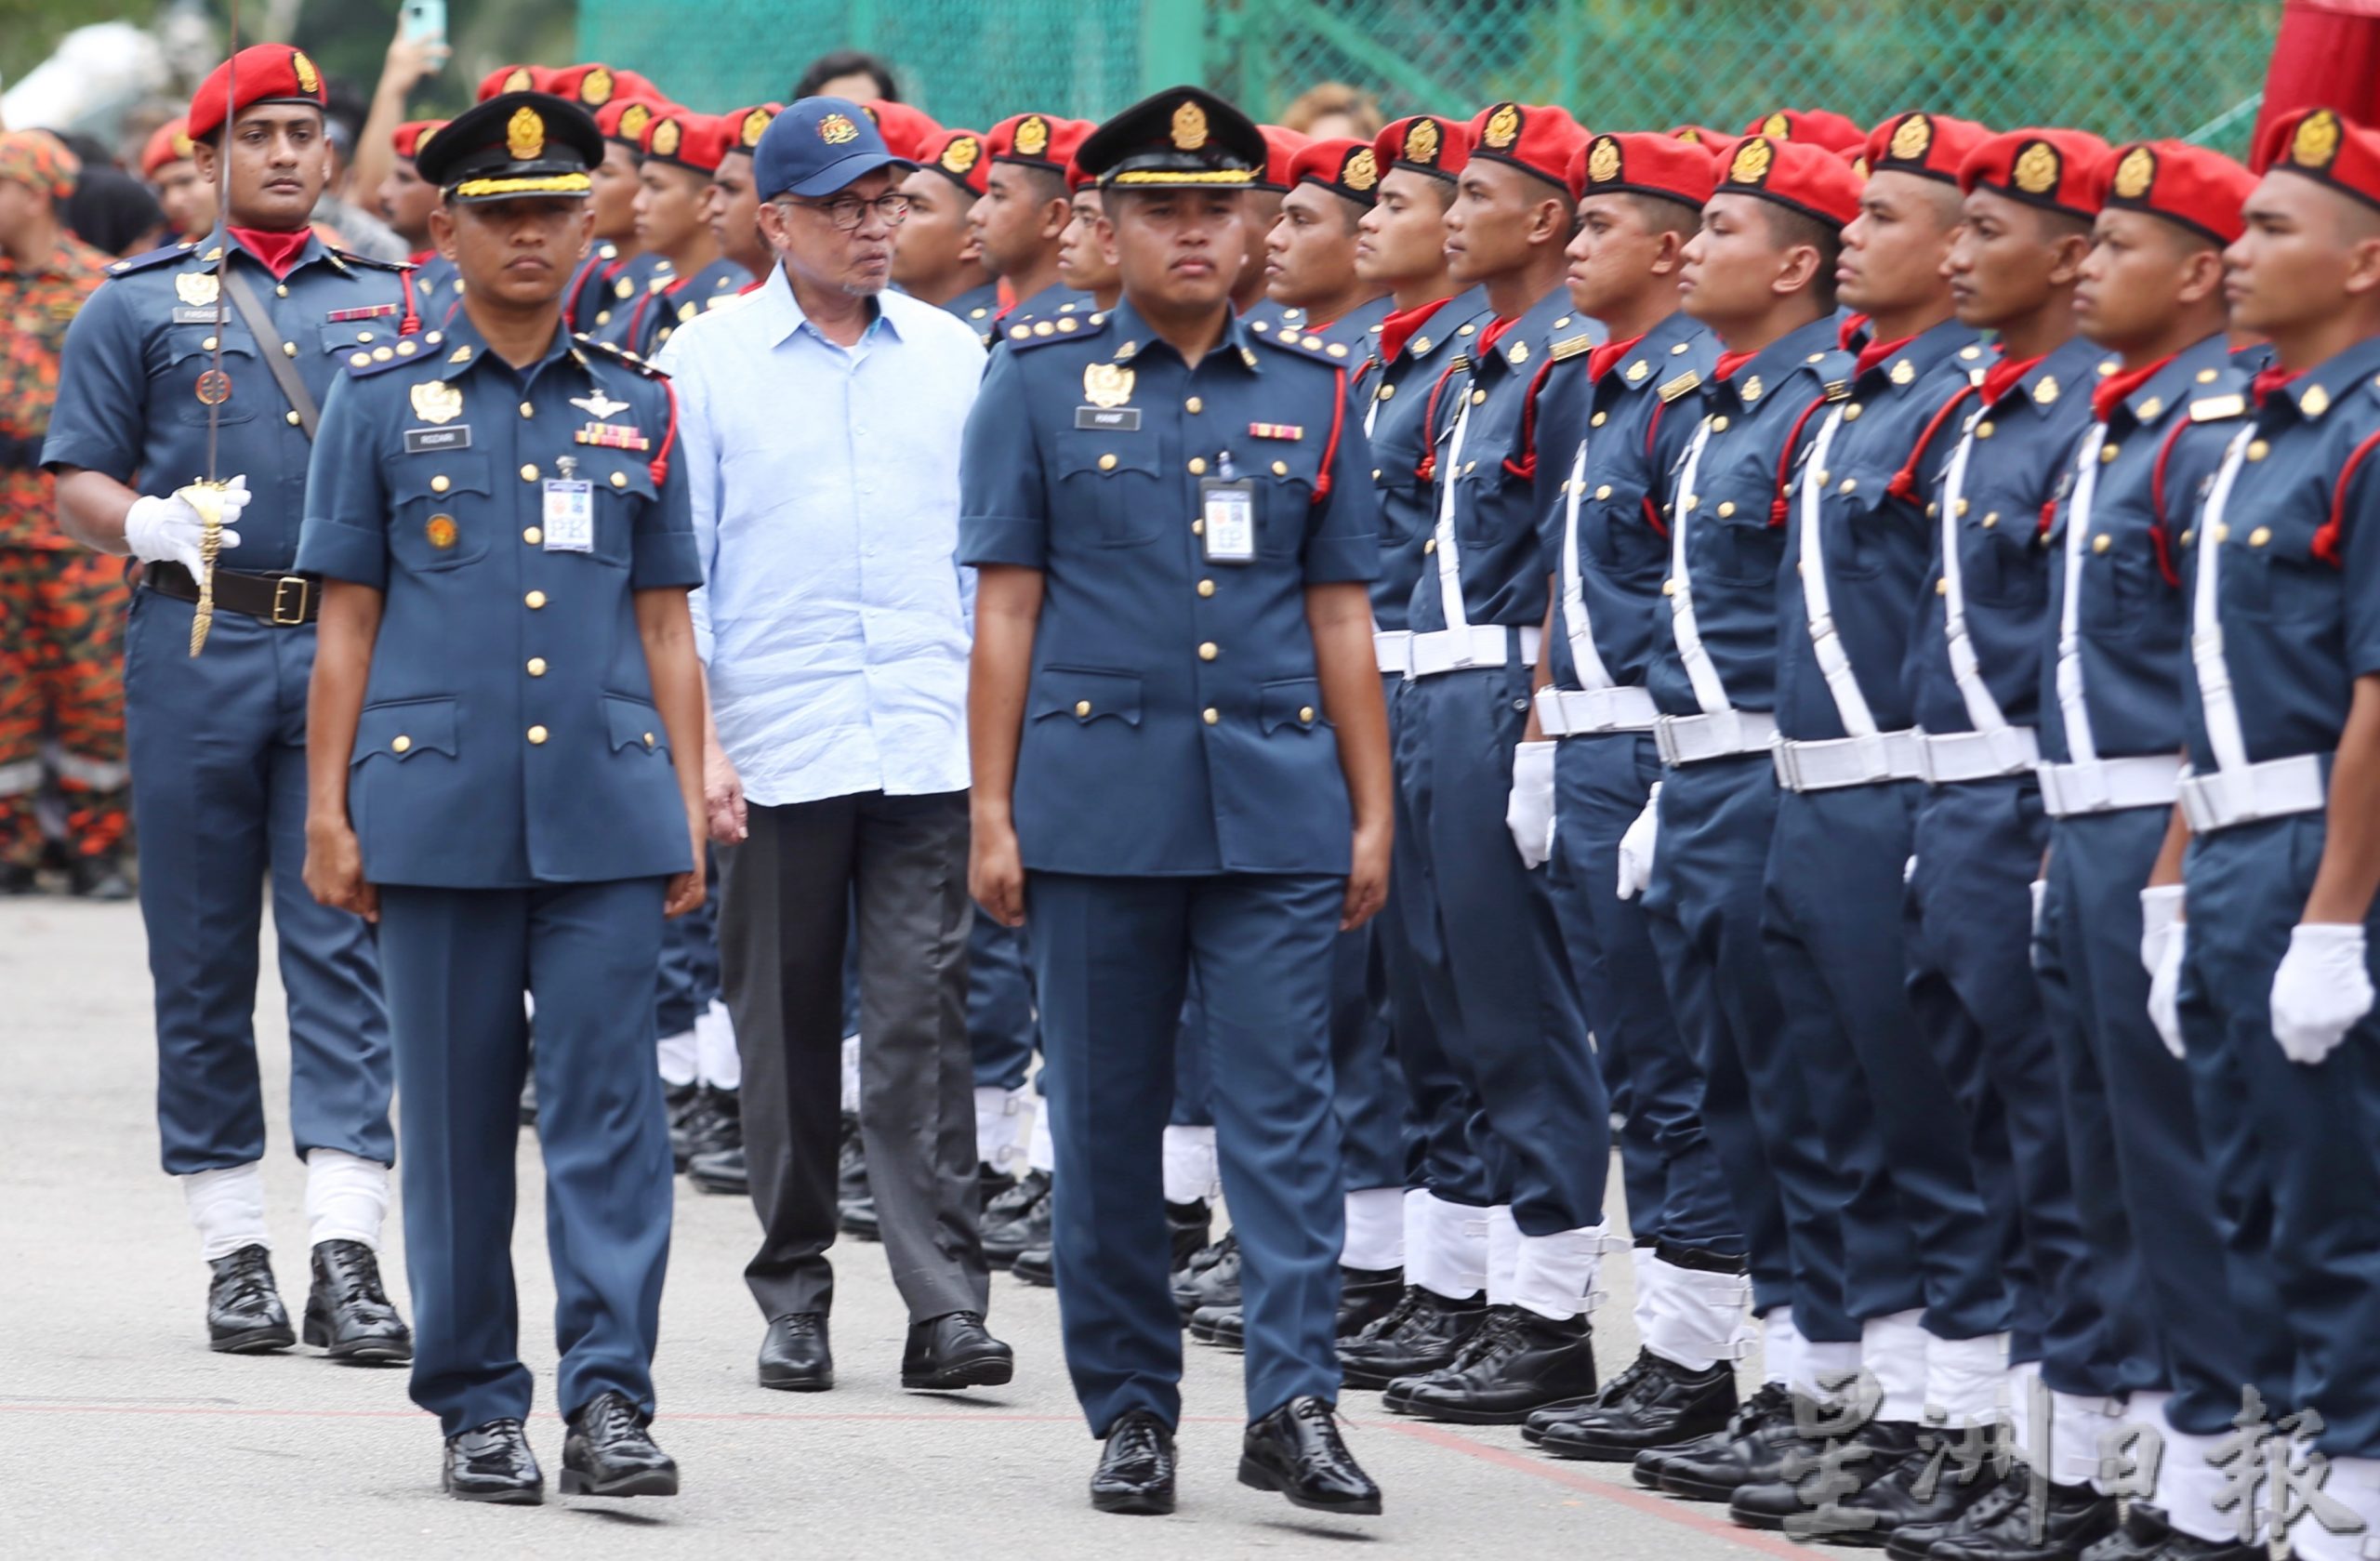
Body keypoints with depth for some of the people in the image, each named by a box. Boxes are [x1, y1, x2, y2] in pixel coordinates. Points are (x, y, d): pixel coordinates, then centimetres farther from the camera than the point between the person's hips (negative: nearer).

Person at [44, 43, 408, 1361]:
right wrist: (149, 525, -17)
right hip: (195, 647, -1)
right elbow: (76, 483, 3)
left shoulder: (393, 304, 14)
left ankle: (345, 1252, -11)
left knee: (344, 949, -6)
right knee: (202, 958, 3)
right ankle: (233, 1250, 10)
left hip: (353, 652, 1)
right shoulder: (141, 305, 8)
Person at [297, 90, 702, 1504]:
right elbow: (347, 623, 6)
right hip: (438, 807, -1)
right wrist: (329, 809, 1)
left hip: (605, 811, 1)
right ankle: (478, 1410, 12)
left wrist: (690, 804, 7)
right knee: (459, 1115, 4)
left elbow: (666, 629, 13)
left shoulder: (639, 410, 11)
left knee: (610, 1107, -7)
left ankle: (610, 1400, -8)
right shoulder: (384, 403, 6)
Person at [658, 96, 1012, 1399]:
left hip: (930, 746, 1)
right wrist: (694, 742, -6)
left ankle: (946, 1305, -9)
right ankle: (794, 1292, 17)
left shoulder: (952, 357, 9)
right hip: (772, 751, -1)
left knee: (923, 1022, -6)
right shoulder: (708, 363, 2)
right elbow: (675, 567, 1)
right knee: (786, 1029, 7)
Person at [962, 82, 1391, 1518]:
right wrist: (992, 813, -2)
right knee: (1108, 1117, 5)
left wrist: (1374, 811, 6)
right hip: (1097, 798, -1)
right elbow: (1006, 610, 3)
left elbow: (1341, 616, 10)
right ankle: (1131, 1411, 13)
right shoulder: (1041, 386, 4)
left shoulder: (1313, 393, 8)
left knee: (1286, 1101, -6)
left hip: (1276, 803, 1)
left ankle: (1295, 1404, -8)